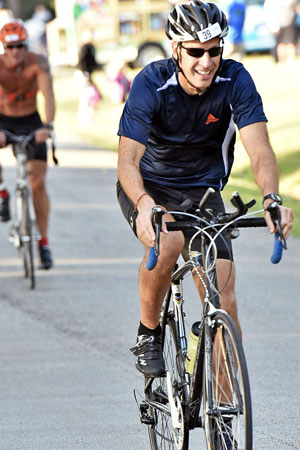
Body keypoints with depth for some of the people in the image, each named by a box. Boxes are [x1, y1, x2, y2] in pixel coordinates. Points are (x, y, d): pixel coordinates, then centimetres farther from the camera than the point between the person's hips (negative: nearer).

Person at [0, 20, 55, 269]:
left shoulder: (38, 62, -20)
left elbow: (48, 94, -31)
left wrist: (48, 125, -48)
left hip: (31, 122, 0)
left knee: (38, 183, -7)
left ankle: (43, 242, 2)